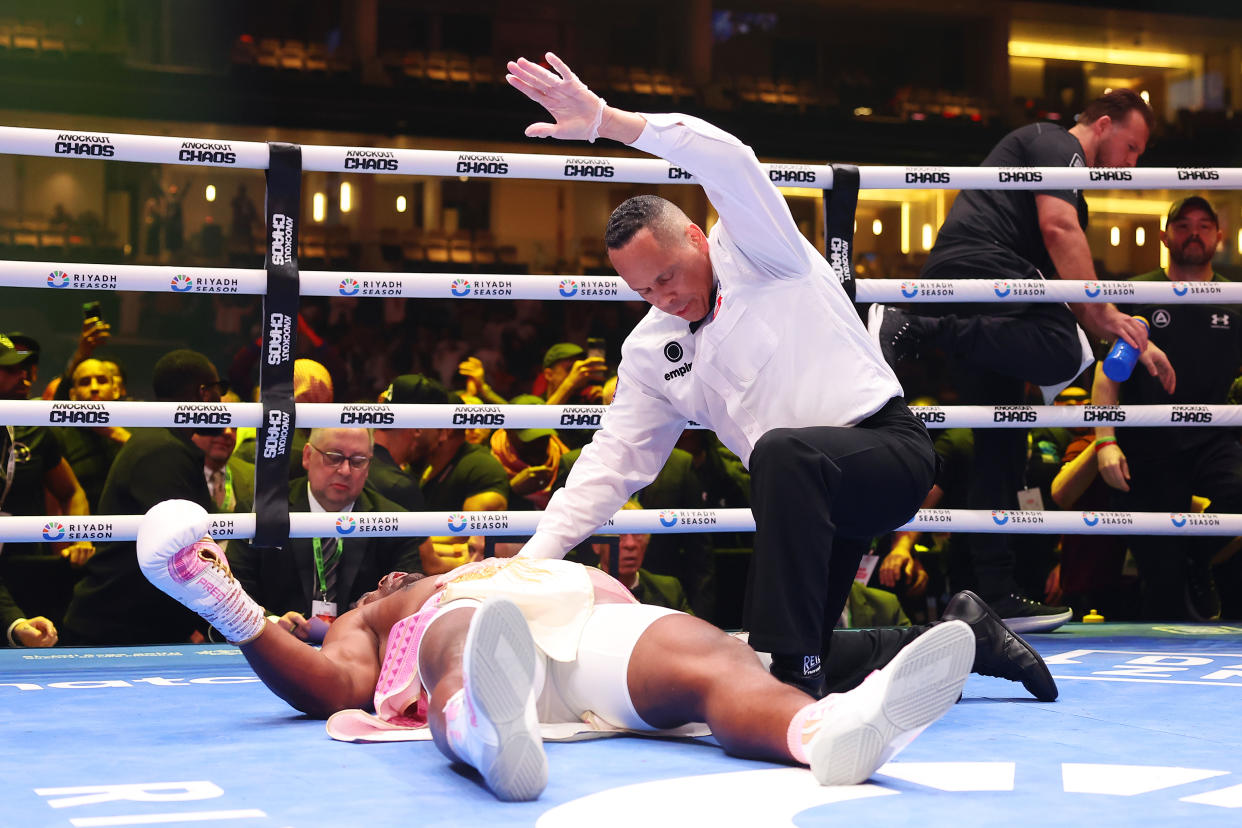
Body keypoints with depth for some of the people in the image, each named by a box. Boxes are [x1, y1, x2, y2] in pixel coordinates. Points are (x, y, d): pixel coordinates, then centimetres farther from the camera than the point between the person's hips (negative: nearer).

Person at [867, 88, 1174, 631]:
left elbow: (1068, 282, 37)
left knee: (1001, 444, 7)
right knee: (1062, 355, -32)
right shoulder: (1057, 144, 7)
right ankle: (910, 330, -31)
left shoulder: (1056, 159, 36)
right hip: (978, 266, -10)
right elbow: (1059, 229, -11)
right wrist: (1104, 314, -13)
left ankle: (997, 596, 5)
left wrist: (1131, 342, 30)